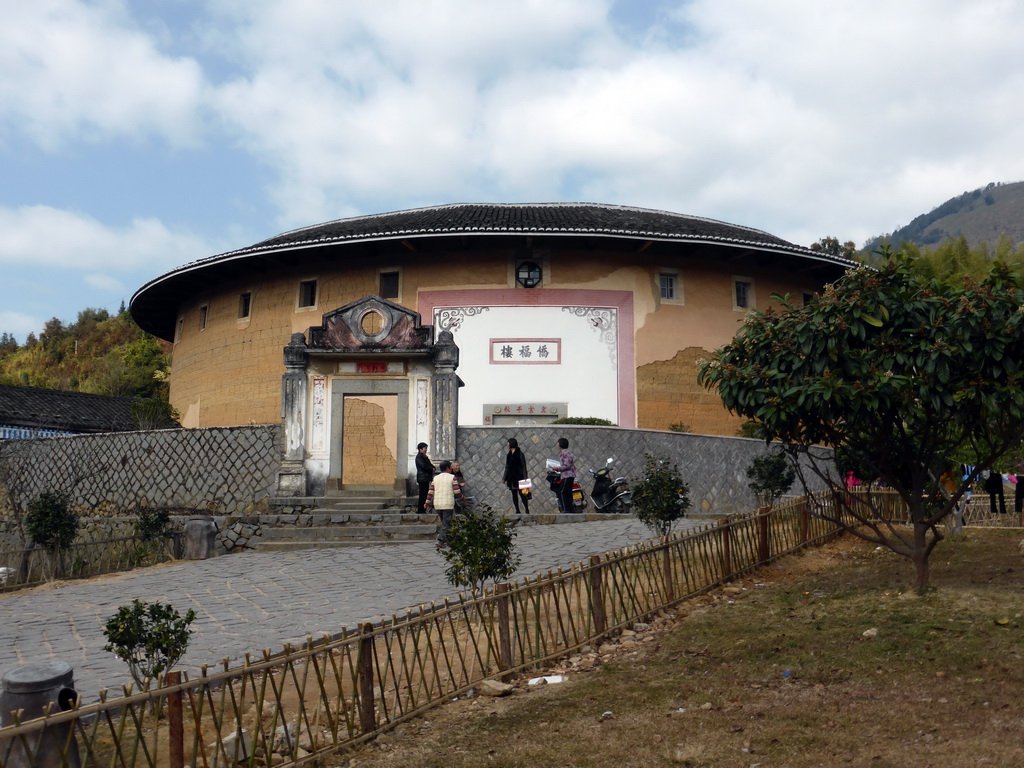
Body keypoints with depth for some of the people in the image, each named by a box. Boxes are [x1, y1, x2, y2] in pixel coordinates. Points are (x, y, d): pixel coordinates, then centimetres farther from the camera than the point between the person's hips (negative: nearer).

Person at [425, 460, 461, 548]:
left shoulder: (435, 478, 10)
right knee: (446, 524, -1)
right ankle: (440, 541, -11)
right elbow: (457, 491, -7)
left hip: (437, 505, 5)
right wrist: (461, 497, 12)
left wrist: (427, 503, 15)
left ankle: (445, 540, 19)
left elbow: (430, 492, 7)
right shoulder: (452, 478, -3)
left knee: (443, 523, 18)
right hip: (448, 504, -5)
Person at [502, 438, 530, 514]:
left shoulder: (520, 454, -7)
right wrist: (504, 478, 15)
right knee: (514, 494, 6)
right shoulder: (508, 455, 13)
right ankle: (517, 510, 9)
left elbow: (523, 466, -9)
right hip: (511, 477, 7)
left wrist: (525, 478, -16)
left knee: (522, 494, -9)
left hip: (519, 477, -7)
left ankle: (527, 510, -6)